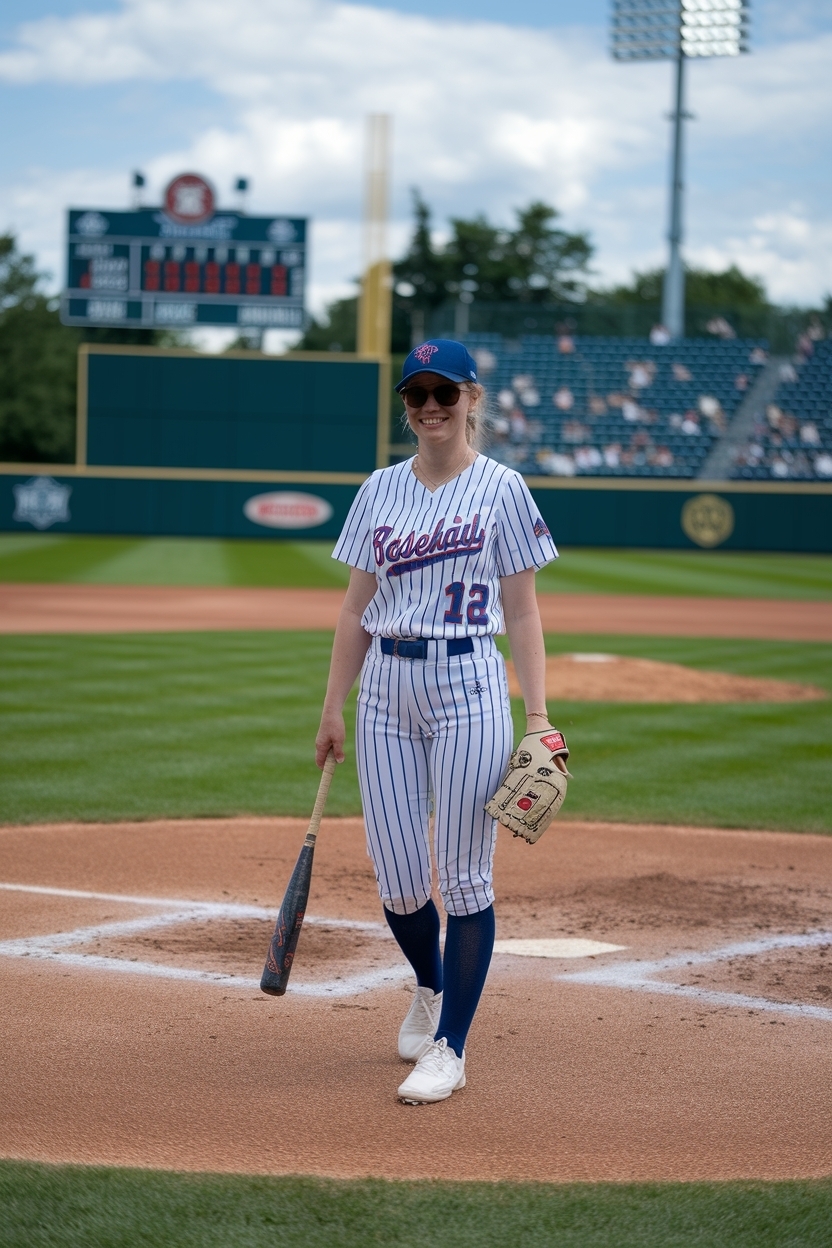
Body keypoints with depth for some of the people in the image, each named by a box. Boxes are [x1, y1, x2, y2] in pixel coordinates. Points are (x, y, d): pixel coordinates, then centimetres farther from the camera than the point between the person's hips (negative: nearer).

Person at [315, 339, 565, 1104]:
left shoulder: (501, 489, 0)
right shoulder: (381, 490, 10)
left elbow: (522, 612, -1)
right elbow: (357, 608, 12)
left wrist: (537, 715, -9)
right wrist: (333, 708, 9)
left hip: (468, 688, -4)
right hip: (387, 690, 4)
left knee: (464, 879, -3)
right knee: (397, 880, 4)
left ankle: (449, 1048, 4)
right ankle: (431, 987, 34)